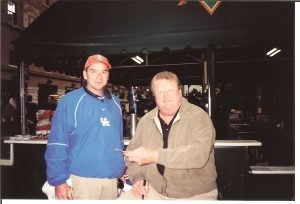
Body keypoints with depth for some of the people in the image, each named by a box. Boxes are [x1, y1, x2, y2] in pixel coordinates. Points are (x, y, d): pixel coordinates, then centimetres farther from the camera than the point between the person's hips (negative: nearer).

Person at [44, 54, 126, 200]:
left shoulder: (115, 102, 7)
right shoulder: (71, 101, -10)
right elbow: (57, 144, -11)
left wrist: (122, 169, 13)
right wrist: (59, 180, -13)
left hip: (112, 179, 5)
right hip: (82, 179, -5)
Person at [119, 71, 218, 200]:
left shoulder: (198, 117, -14)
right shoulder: (146, 120, 1)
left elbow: (199, 154, -28)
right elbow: (133, 152, 8)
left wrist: (154, 155, -32)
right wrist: (137, 178, -9)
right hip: (154, 190, 3)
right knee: (123, 199, -10)